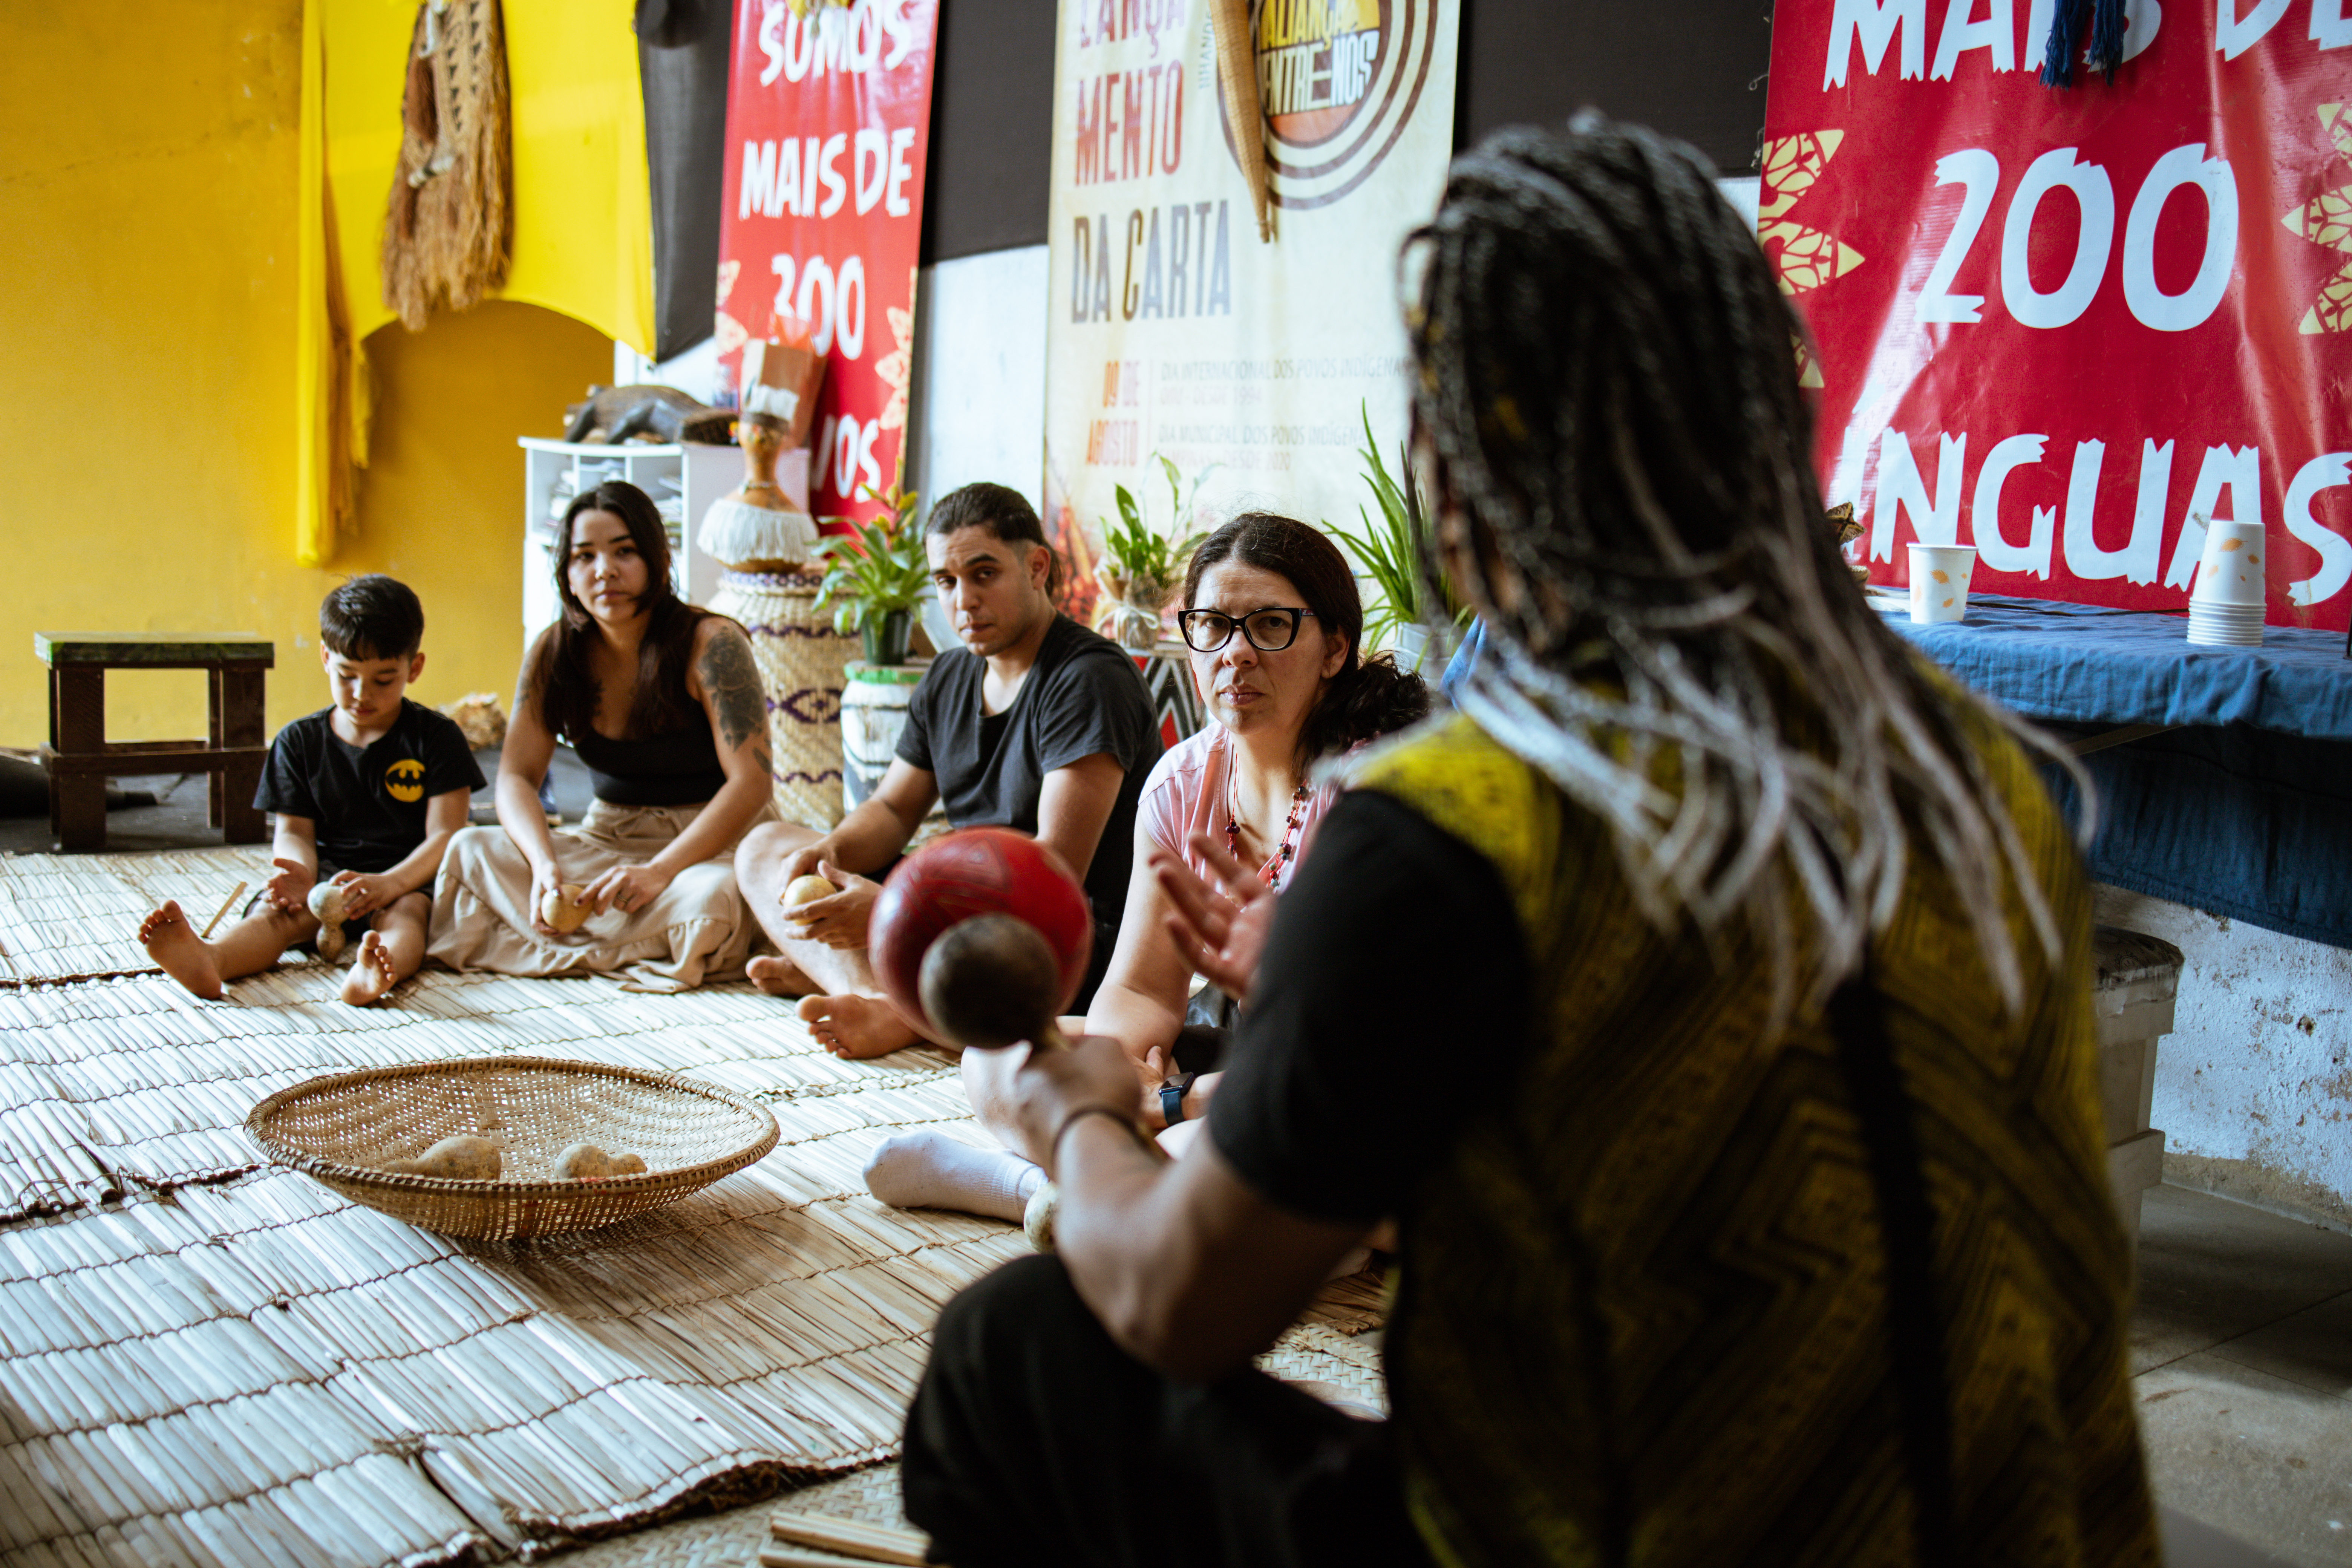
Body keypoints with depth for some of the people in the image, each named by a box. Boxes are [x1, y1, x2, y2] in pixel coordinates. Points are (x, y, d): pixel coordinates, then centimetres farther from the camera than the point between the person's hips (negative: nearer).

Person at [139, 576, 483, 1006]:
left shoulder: (436, 737, 3)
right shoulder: (299, 741, 12)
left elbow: (445, 834, -6)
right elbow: (294, 830, 8)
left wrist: (391, 883, -26)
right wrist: (300, 874, -19)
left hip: (410, 877, -2)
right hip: (329, 874, 3)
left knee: (407, 910, -36)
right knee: (279, 909, -29)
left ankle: (383, 967, -72)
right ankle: (210, 960, -61)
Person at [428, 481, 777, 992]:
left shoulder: (711, 644, -14)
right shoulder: (553, 653, 0)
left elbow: (751, 782, -20)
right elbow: (516, 776, -3)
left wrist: (660, 871, -31)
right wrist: (546, 865, -25)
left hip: (717, 838, -4)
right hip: (606, 838, 4)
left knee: (711, 896, -39)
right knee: (472, 850, -18)